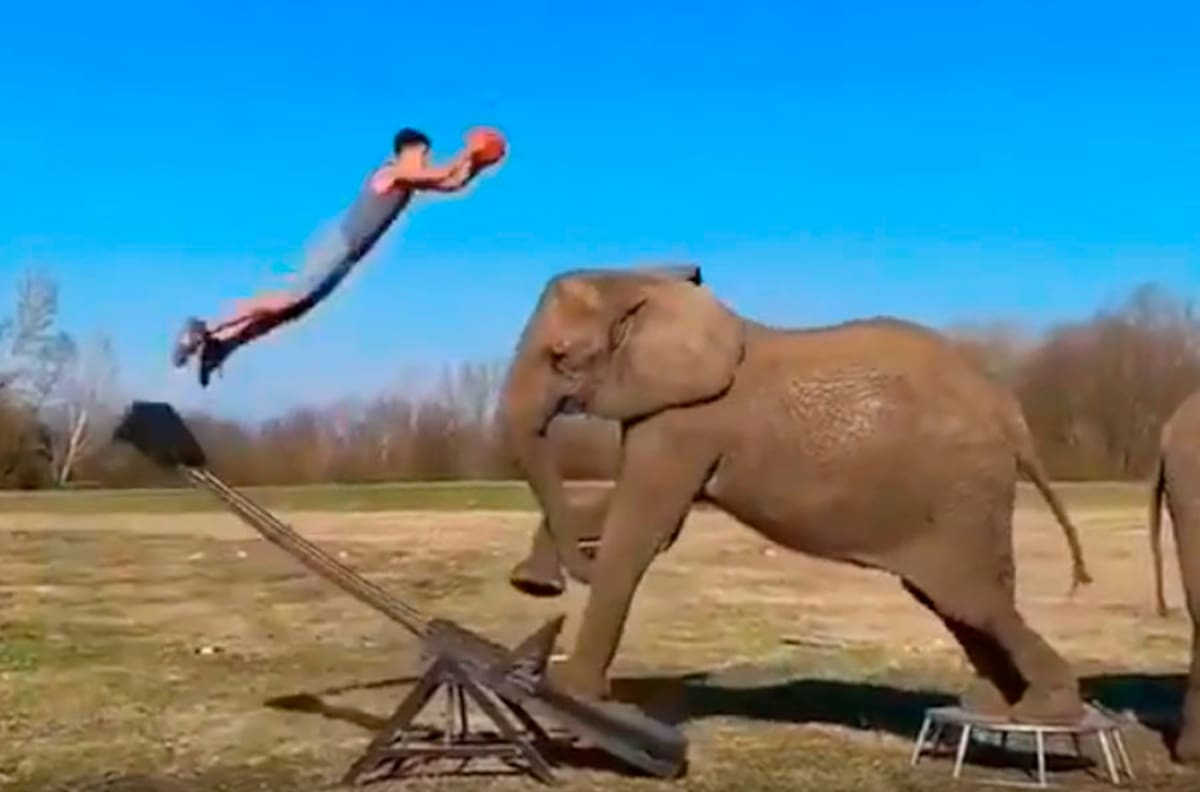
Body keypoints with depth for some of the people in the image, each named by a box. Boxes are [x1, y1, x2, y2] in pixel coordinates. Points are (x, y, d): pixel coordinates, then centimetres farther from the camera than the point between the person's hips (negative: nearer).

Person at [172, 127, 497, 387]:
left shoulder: (408, 181, 15)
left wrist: (476, 162, 7)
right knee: (289, 301, -16)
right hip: (340, 248, -9)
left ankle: (218, 343, 5)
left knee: (292, 310, 5)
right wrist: (469, 151, -5)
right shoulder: (391, 173, -11)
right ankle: (206, 331, -14)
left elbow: (453, 183, 19)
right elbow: (443, 174, -18)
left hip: (348, 256, 9)